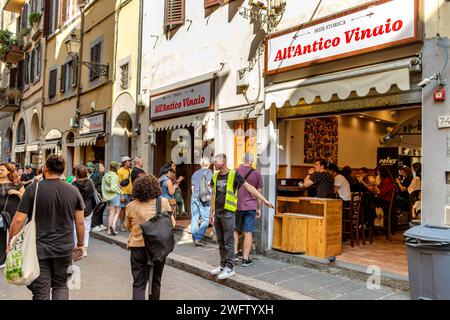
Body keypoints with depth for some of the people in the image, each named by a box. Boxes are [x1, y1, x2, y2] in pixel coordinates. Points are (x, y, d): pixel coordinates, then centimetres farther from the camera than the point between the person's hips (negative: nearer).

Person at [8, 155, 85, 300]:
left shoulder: (33, 189, -9)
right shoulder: (73, 191, -2)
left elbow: (19, 220, -9)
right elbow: (80, 222, 1)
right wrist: (80, 244, 14)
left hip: (39, 249, -2)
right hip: (64, 249, 2)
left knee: (41, 292, 8)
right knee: (61, 285, 18)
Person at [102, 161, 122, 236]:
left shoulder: (106, 175, 5)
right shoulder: (115, 176, -17)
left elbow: (103, 187, 9)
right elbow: (113, 188, -22)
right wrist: (119, 191, -5)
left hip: (107, 196, 7)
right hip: (114, 195, -7)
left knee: (111, 213, 13)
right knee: (116, 212, 7)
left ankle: (109, 230, 13)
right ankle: (113, 225, -14)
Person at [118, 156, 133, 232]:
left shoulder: (130, 170, 12)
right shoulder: (120, 171, -6)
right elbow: (119, 184, -9)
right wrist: (121, 195, -14)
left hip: (131, 192, 5)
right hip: (124, 193, -5)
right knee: (123, 209, -1)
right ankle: (121, 225, 9)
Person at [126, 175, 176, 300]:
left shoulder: (131, 206, -5)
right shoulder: (163, 202, -8)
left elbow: (128, 226, 10)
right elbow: (172, 223, 2)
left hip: (138, 247, 0)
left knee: (138, 284, 6)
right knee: (155, 281, 18)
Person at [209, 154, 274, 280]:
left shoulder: (234, 175, -8)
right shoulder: (215, 176, 11)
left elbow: (249, 188, -7)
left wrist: (264, 200, -11)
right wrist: (211, 212, 15)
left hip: (228, 212, -6)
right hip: (217, 212, 6)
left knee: (228, 241, -4)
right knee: (221, 242, 13)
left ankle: (230, 268, 4)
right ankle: (223, 265, 23)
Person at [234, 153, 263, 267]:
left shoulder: (235, 172, -3)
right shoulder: (257, 174, -1)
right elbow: (259, 193, 2)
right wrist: (259, 209, 10)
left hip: (237, 206, 0)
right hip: (251, 207, 0)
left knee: (235, 230, 17)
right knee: (248, 233, 4)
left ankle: (234, 253, 12)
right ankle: (245, 259, 8)